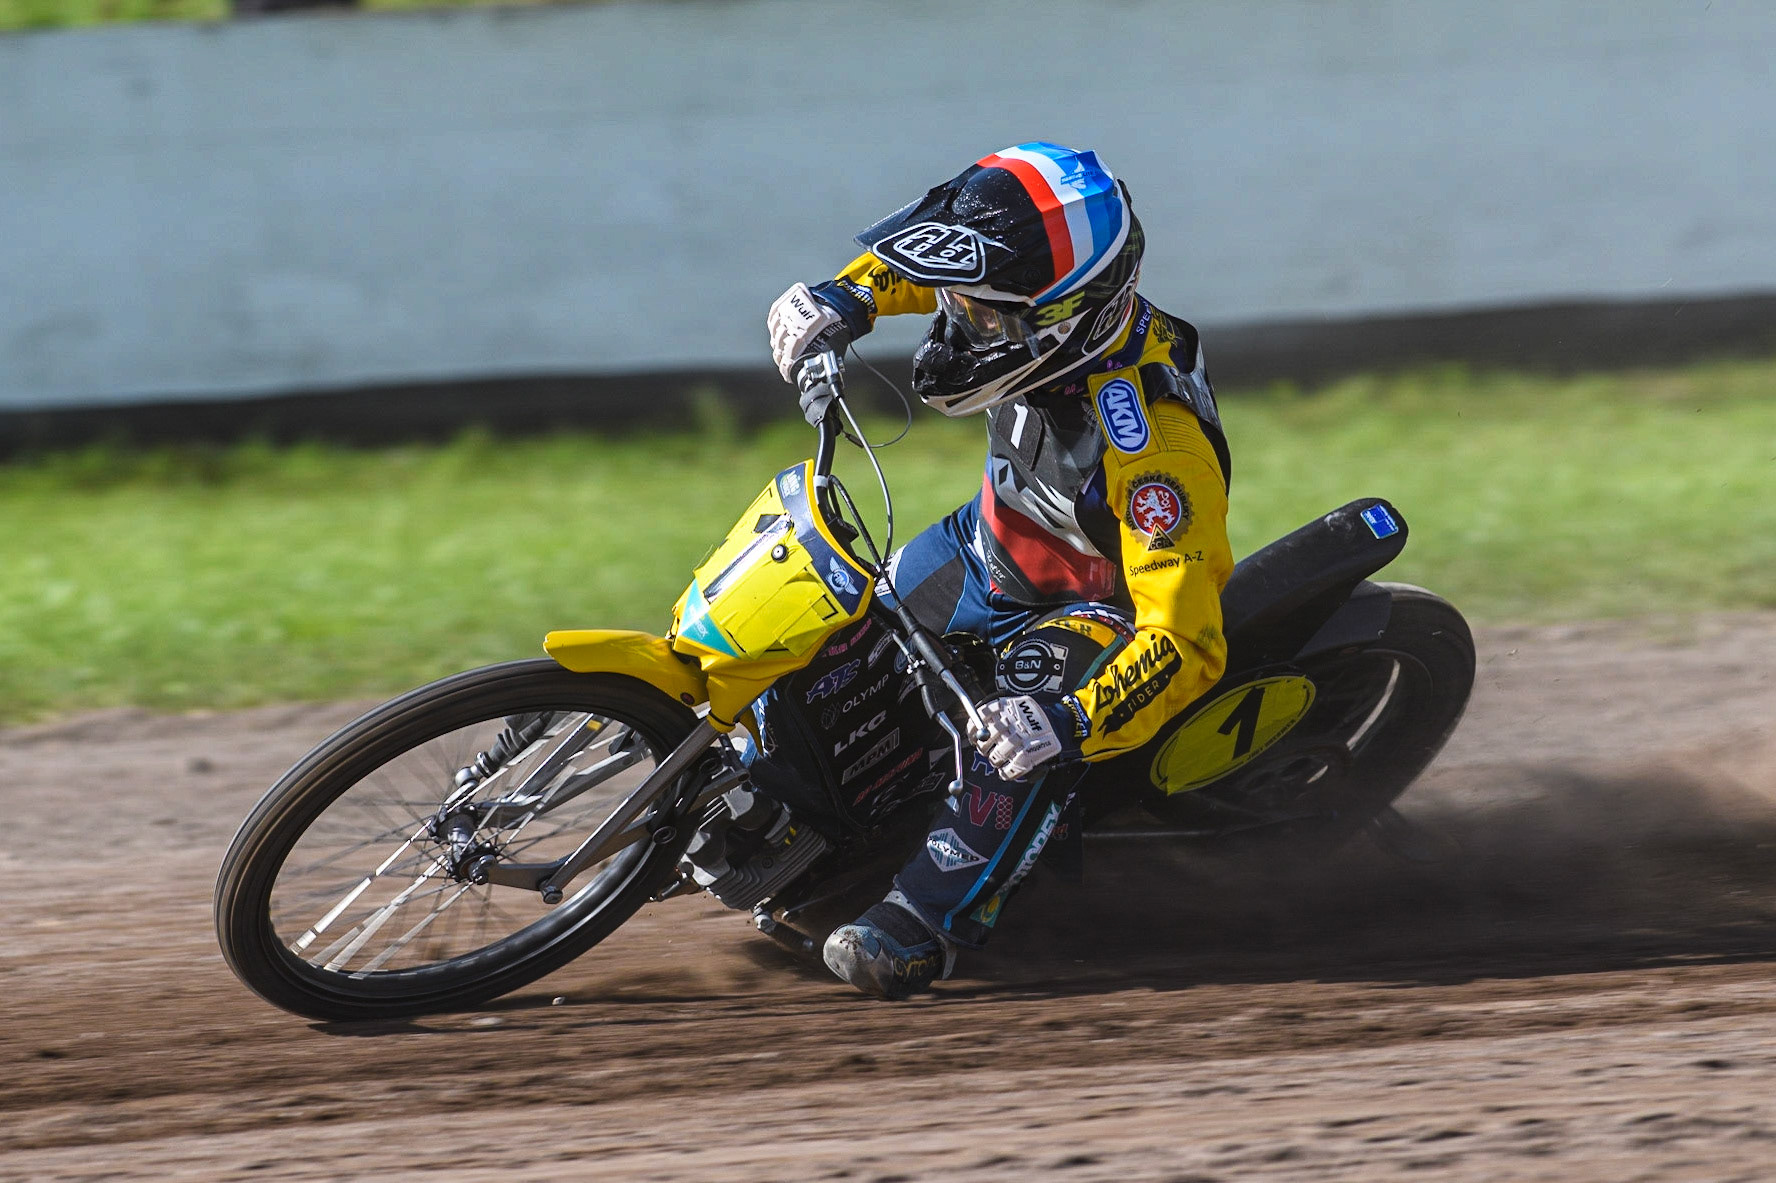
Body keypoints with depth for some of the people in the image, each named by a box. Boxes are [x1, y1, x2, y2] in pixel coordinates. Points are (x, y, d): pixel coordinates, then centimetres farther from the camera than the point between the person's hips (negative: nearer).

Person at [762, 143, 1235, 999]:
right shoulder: (1038, 305, -21)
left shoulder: (1153, 446, -42)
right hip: (996, 547, 9)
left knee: (1028, 718, -38)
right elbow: (928, 256, 4)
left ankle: (929, 920, -34)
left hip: (1108, 607, -8)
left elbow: (1187, 646, -43)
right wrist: (846, 299, -15)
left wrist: (1072, 724, -57)